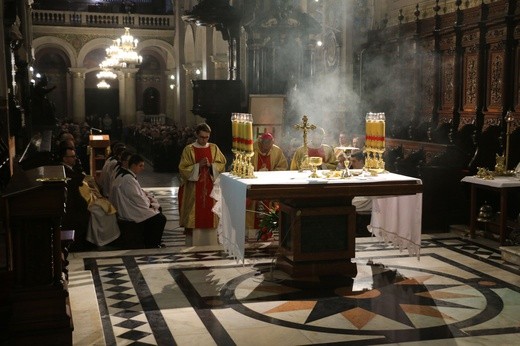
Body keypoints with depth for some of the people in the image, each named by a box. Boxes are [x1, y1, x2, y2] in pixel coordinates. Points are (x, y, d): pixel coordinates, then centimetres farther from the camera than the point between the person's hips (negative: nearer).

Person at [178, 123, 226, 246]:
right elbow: (183, 169, -5)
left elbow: (222, 164, 4)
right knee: (195, 218, -2)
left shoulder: (214, 148, 7)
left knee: (210, 216, 4)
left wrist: (211, 165, -13)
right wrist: (198, 165, -17)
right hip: (194, 189, -2)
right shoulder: (189, 149, -1)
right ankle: (192, 245, 5)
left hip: (211, 189, 2)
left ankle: (210, 244, 12)